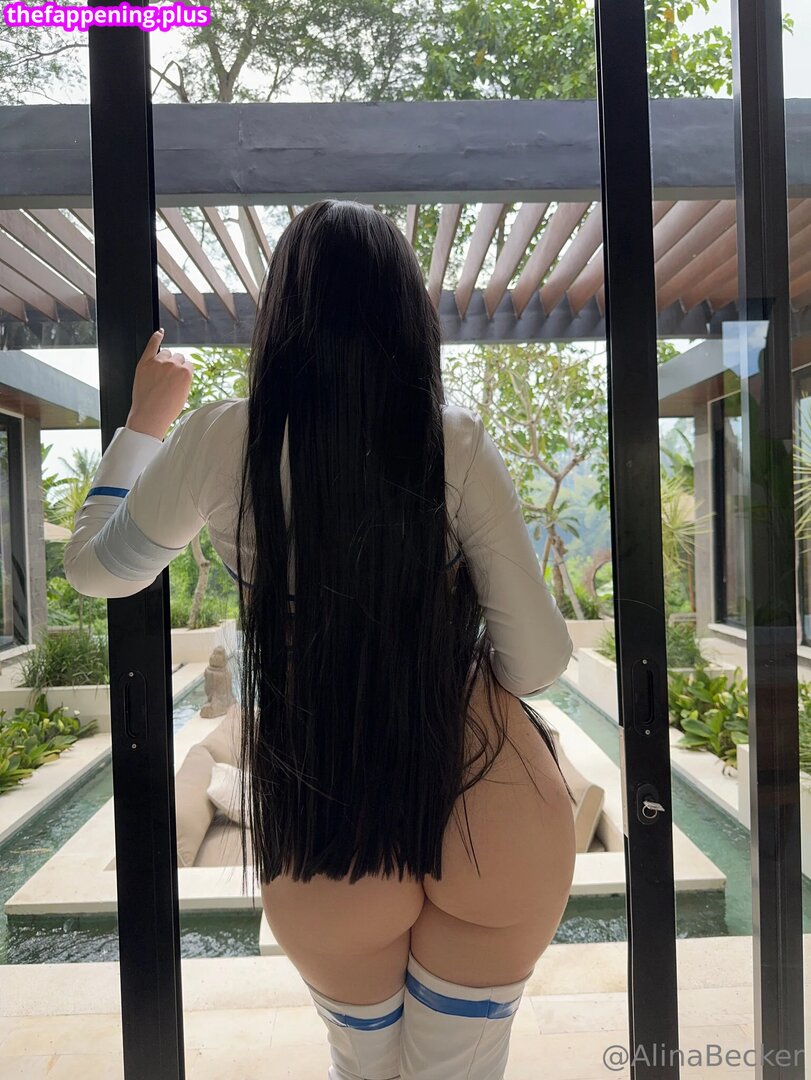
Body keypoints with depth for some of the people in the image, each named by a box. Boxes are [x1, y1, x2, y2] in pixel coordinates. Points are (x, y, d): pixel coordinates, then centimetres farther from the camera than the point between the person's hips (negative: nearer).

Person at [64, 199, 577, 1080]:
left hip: (323, 833, 1)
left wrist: (144, 419, 22)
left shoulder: (221, 441, -7)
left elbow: (95, 566, 10)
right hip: (490, 808, 0)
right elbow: (537, 662, -8)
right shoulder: (455, 442, -9)